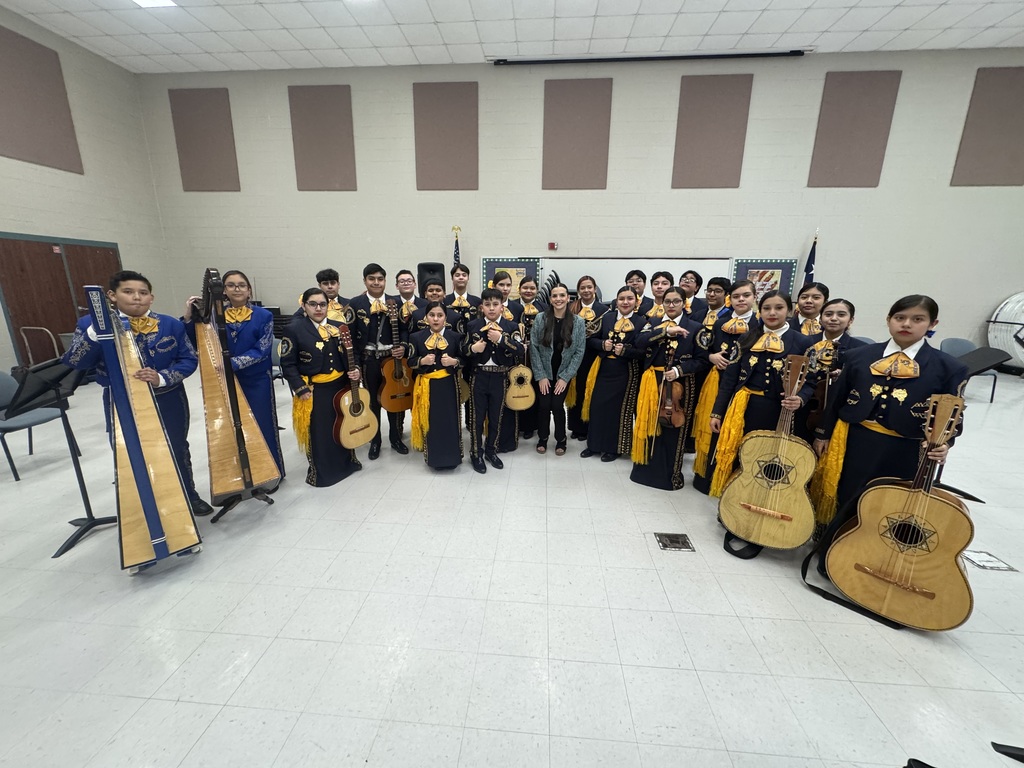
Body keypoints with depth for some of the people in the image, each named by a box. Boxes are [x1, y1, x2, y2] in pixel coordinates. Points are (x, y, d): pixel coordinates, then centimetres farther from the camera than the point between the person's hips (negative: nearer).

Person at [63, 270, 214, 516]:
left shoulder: (171, 325, -3)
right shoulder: (93, 324, -4)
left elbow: (189, 359, -4)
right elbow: (74, 363, -10)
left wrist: (162, 378, -21)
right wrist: (95, 332, -24)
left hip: (169, 401, 1)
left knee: (177, 450, 14)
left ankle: (189, 496, 33)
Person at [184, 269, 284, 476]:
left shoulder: (263, 316, -5)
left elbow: (261, 350, -13)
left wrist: (232, 363, -24)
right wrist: (189, 319, -9)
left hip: (257, 381, -3)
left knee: (261, 426, 4)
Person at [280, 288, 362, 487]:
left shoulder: (339, 327, 6)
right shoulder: (293, 329, -8)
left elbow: (350, 356, 11)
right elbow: (288, 364, -9)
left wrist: (355, 371, -8)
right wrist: (300, 389, -15)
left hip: (341, 386, 4)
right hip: (313, 391, -4)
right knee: (319, 433, 6)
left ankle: (346, 462, 37)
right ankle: (321, 472, 24)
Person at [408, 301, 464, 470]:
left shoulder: (455, 336, 2)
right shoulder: (417, 337, 2)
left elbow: (464, 359, 6)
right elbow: (410, 361, 4)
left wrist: (454, 361, -14)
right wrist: (422, 361, -15)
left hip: (448, 385, 0)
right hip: (426, 385, 1)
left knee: (450, 419, 2)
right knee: (429, 420, 5)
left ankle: (451, 456, 18)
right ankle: (433, 457, 21)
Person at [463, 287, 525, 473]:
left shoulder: (511, 326, -3)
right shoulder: (473, 325, 0)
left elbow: (521, 351, -15)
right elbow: (462, 351, 4)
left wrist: (501, 339, -24)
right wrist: (472, 348, -18)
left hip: (500, 378, 0)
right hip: (479, 377, 0)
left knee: (496, 417, 14)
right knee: (477, 416, 8)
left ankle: (491, 450, 33)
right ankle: (476, 453, 24)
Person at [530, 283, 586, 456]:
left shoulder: (578, 322, -8)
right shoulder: (540, 319, -9)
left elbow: (579, 352, -7)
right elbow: (534, 348, -8)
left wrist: (565, 377, -10)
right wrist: (540, 375, -10)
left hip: (564, 374, 0)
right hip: (544, 373, 0)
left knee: (557, 405, -3)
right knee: (543, 405, 0)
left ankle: (561, 440, 23)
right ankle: (542, 438, 27)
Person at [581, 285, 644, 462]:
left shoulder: (641, 322, -5)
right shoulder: (607, 317, 6)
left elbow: (642, 351, -9)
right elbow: (591, 340, 6)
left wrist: (625, 350, -24)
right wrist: (602, 344, -13)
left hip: (625, 372, -3)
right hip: (604, 369, 4)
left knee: (619, 409, 7)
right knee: (597, 406, 7)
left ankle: (614, 447, 23)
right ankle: (595, 444, 25)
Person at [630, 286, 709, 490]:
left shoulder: (695, 327, 2)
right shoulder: (653, 324, 7)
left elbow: (702, 360, -2)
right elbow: (640, 342, -13)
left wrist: (679, 370, -17)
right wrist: (666, 331, -21)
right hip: (653, 382, 2)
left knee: (673, 430, 5)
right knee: (649, 426, 8)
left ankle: (670, 474, 22)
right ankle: (646, 470, 25)